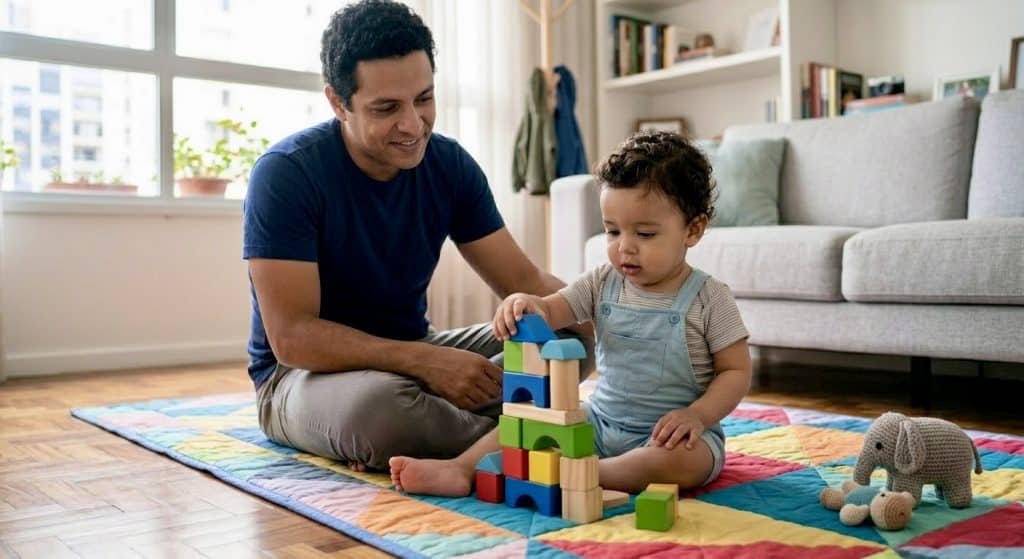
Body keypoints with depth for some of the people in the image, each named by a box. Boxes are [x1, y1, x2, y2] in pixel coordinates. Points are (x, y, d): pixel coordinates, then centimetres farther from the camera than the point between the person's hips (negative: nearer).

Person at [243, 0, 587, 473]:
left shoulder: (450, 165, -4)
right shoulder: (285, 173, -19)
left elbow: (526, 284, -3)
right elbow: (291, 336, -23)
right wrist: (424, 361, -34)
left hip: (413, 354, 6)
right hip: (304, 371, -5)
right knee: (381, 402, -40)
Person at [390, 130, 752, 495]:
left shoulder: (709, 298, -9)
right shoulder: (602, 283, 2)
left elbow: (737, 371, -5)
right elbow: (553, 311, -5)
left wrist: (697, 415, -21)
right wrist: (526, 304, -29)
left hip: (671, 434, -4)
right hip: (601, 421, 4)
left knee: (682, 463, -36)